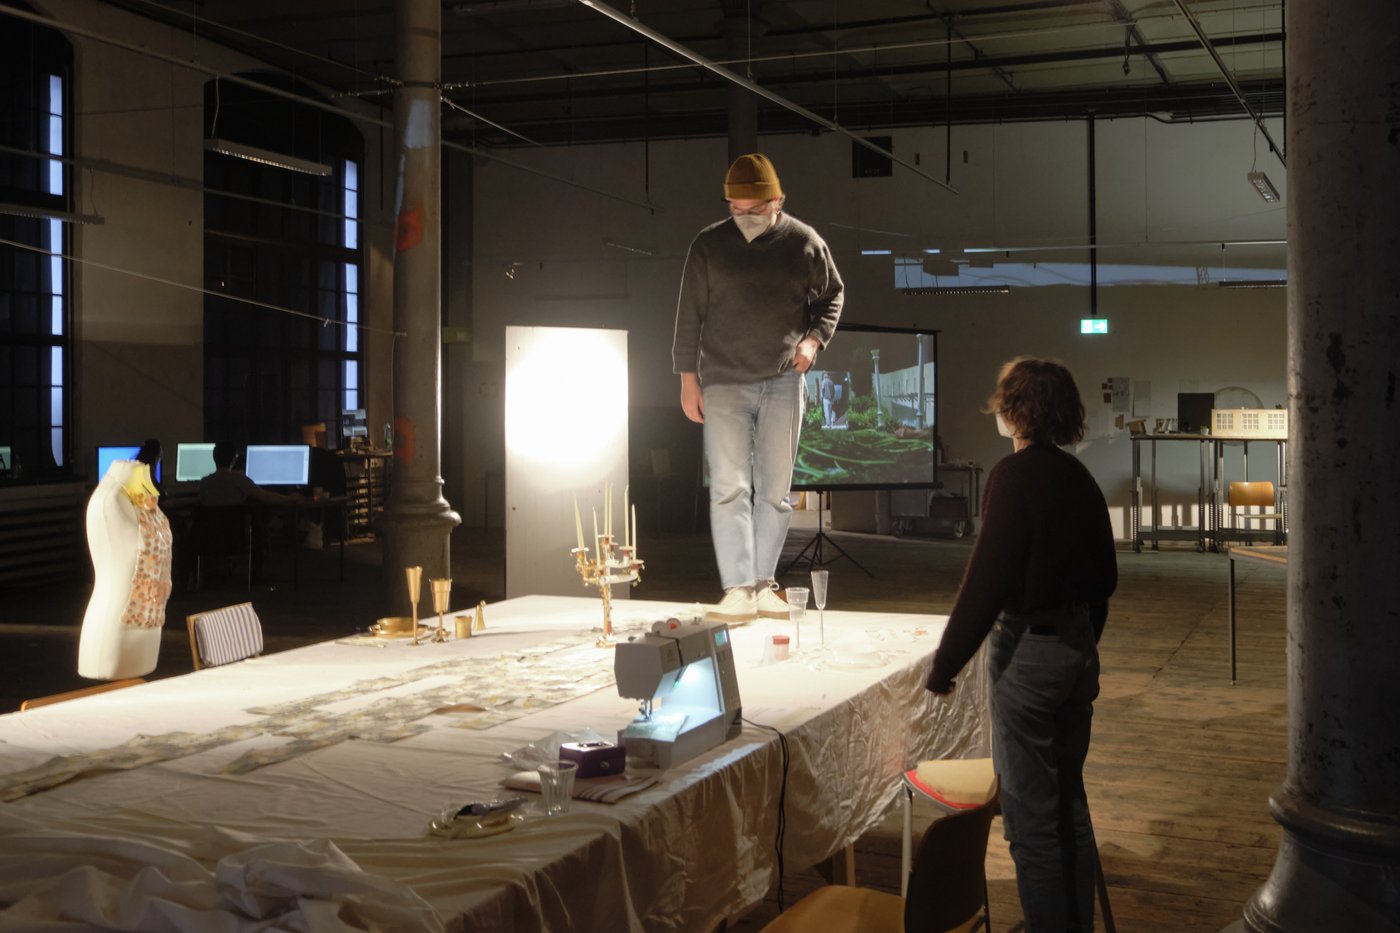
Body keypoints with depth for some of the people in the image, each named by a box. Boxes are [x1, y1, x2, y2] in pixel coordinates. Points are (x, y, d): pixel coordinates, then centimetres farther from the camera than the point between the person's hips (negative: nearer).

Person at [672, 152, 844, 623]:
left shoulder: (804, 243, 2)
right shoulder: (708, 245, 0)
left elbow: (832, 295, 15)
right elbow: (690, 314, 3)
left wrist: (815, 338, -3)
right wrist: (688, 378, 0)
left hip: (783, 382, 1)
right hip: (724, 383, -1)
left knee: (775, 489, 5)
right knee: (730, 487, -8)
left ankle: (762, 585, 16)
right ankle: (737, 590, -7)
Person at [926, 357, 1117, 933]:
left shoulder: (1014, 475, -15)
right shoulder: (1080, 479, 7)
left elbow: (986, 579, -19)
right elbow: (1104, 577, 15)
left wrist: (945, 664, -13)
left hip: (1026, 649, -8)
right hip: (1079, 648, 8)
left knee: (1030, 816, 1)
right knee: (1069, 803, 19)